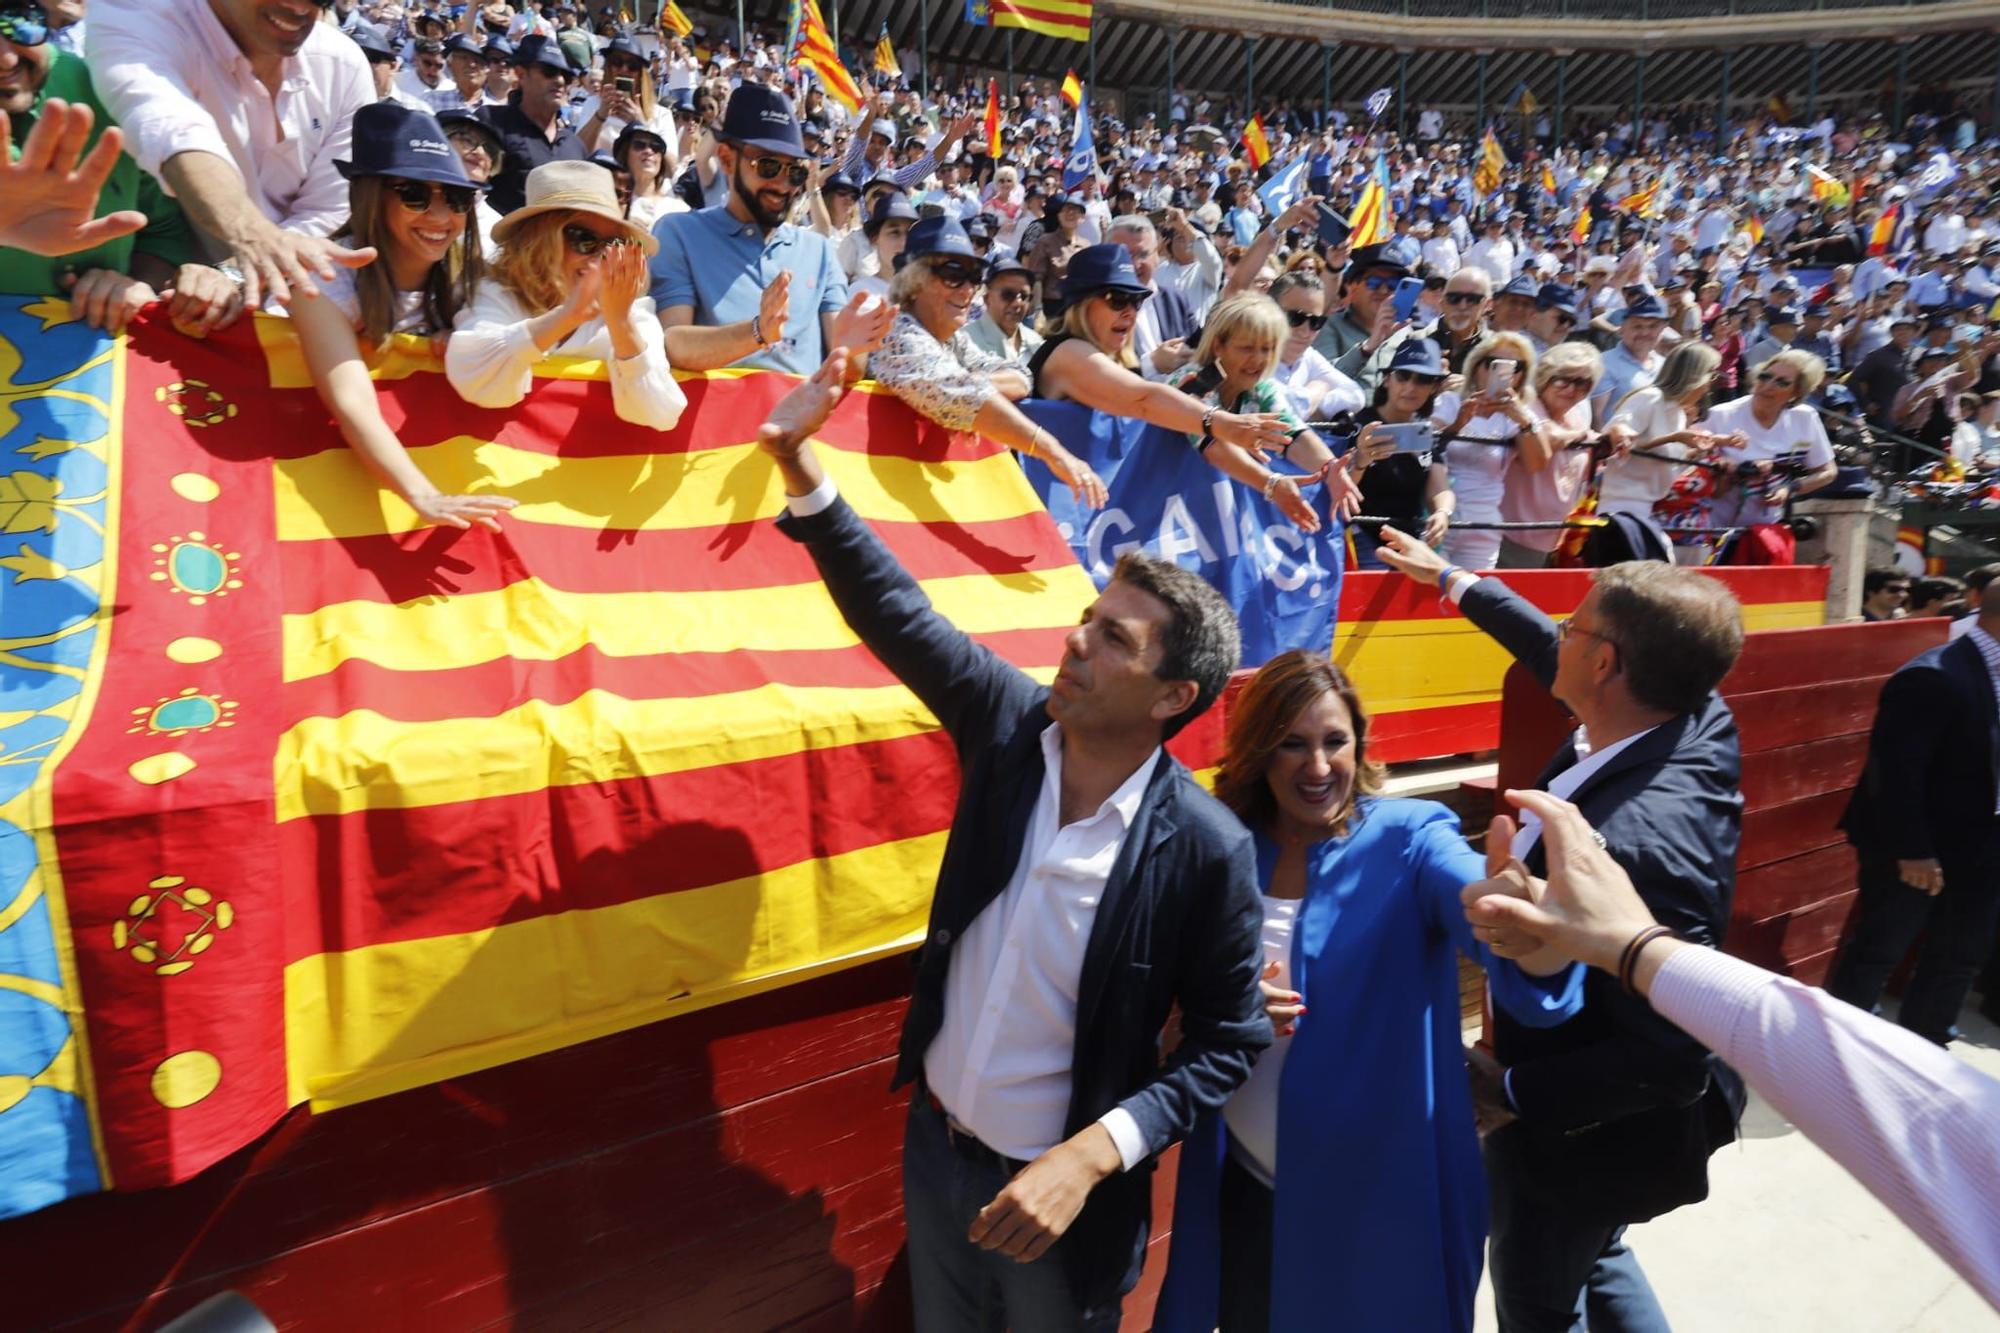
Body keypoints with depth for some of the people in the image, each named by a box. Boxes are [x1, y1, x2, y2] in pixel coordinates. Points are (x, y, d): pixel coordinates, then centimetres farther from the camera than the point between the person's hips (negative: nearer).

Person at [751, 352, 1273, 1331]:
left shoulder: (1206, 849, -24)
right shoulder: (1013, 726, -14)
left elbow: (1228, 1044, -15)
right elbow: (898, 617, -12)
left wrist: (1092, 1155, -24)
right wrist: (799, 467, -21)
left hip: (1061, 1187, -4)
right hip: (934, 1148, 4)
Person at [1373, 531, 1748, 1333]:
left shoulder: (1639, 842, -41)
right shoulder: (1699, 724, -14)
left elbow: (1669, 1056, -35)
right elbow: (1556, 659, 4)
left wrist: (1512, 1092, -24)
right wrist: (1452, 579, 15)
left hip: (1579, 1132, -8)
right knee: (1594, 1259, 33)